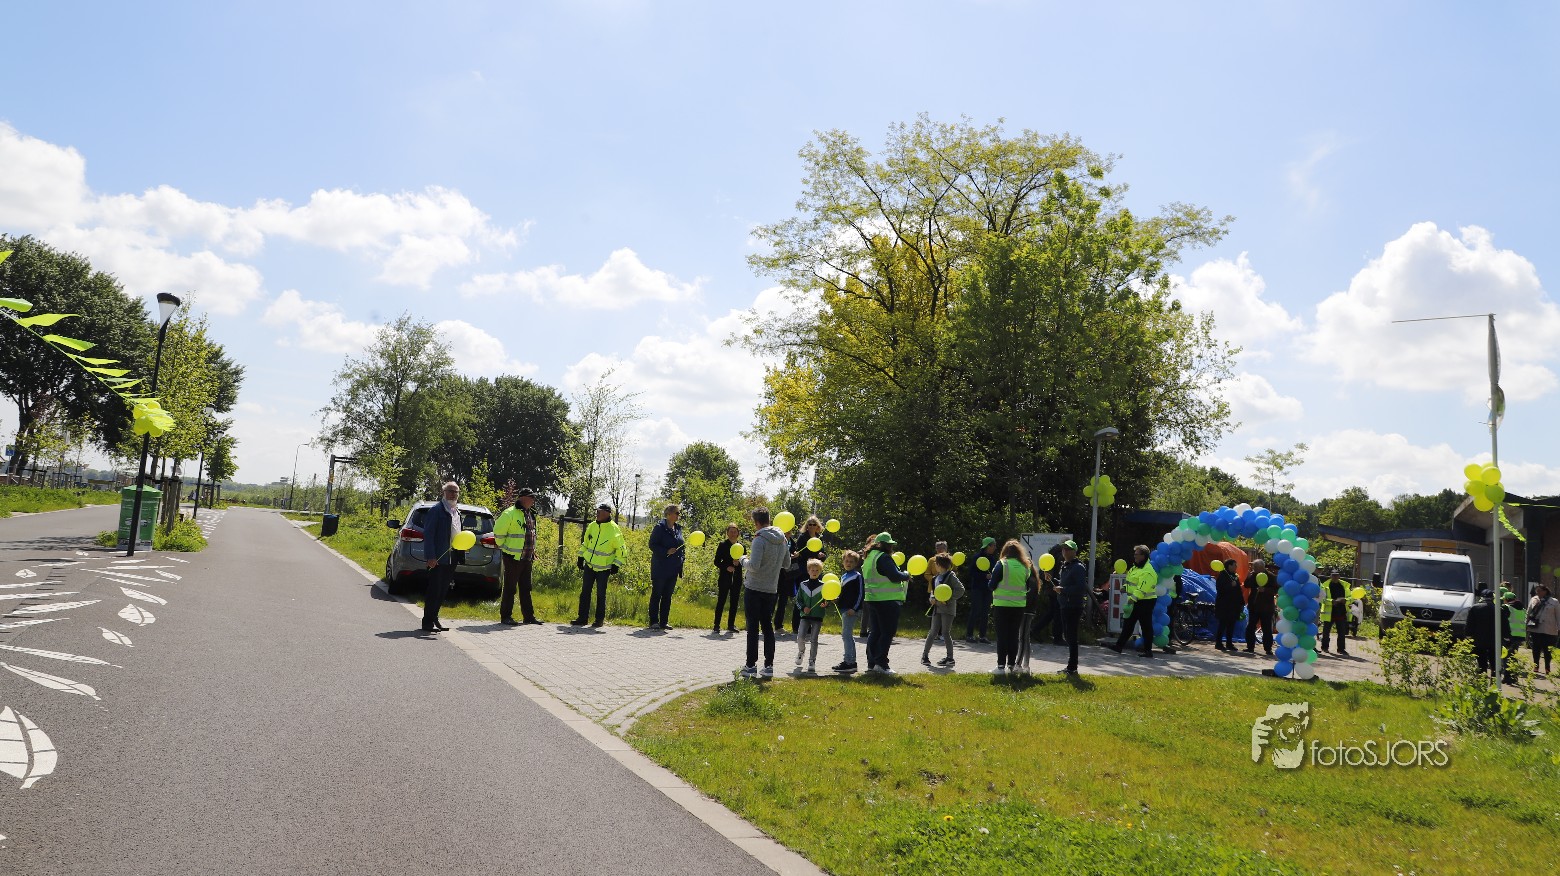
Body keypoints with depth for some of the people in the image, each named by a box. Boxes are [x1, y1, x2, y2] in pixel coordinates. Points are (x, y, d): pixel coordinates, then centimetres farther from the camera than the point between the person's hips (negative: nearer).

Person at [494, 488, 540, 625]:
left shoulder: (531, 515, 13)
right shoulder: (510, 513, -14)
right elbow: (498, 532, -15)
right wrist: (504, 547, -7)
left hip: (527, 558, 8)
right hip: (513, 558, -8)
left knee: (526, 588, 12)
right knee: (510, 588, -1)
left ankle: (529, 616, 18)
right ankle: (505, 617, 6)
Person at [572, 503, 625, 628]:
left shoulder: (614, 530, -11)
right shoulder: (592, 526, 5)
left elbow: (621, 550, -6)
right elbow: (585, 543, 19)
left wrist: (616, 565, -9)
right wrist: (581, 557, 15)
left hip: (603, 568, -5)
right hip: (589, 565, 5)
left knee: (601, 594, 0)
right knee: (585, 592, 6)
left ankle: (599, 620, 11)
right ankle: (582, 618, 14)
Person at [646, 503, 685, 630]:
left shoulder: (678, 528, 11)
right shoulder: (659, 527, -9)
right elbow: (652, 545, -12)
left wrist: (683, 555, 6)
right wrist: (666, 552, -22)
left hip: (673, 569, 7)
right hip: (660, 567, -7)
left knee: (667, 596, 9)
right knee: (656, 595, 0)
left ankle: (663, 622, 14)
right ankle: (654, 622, 6)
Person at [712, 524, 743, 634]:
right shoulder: (722, 545, 0)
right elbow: (717, 562, -1)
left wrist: (739, 563, -9)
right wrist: (726, 567, -16)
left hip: (736, 578, 3)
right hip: (725, 577, -3)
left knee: (734, 602, 6)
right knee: (721, 601, -4)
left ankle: (731, 625, 13)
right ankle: (716, 625, -1)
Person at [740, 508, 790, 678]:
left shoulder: (760, 540, -16)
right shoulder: (782, 540, 7)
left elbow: (753, 566, -22)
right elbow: (787, 564, 16)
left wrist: (744, 560, -3)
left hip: (754, 588, -6)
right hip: (772, 589, 6)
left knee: (753, 628, 0)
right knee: (768, 626, 12)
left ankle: (751, 666, 2)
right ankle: (769, 666, 11)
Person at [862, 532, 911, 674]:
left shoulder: (870, 557, 15)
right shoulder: (883, 557, -16)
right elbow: (895, 576, -22)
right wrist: (906, 575, -2)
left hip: (872, 599, 9)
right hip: (887, 600, -9)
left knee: (875, 632, 13)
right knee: (887, 632, -3)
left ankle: (871, 663, 15)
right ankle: (881, 663, -6)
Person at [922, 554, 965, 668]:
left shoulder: (950, 576, -10)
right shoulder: (937, 577, 13)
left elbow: (961, 590, -14)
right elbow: (933, 590, 21)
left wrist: (948, 599, -17)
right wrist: (932, 598, 0)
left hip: (948, 608, -7)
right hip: (937, 607, 7)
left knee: (945, 633, -3)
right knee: (933, 632, 10)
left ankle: (950, 658, 6)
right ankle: (925, 655, 17)